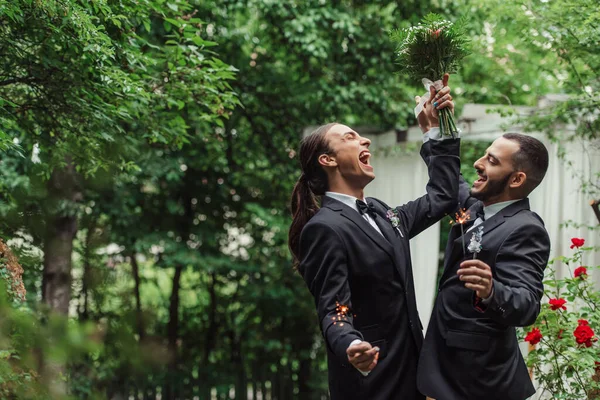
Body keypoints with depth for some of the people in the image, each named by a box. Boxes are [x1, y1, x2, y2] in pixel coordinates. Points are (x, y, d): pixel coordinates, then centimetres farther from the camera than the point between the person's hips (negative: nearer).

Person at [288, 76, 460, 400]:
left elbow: (441, 198, 23)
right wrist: (350, 347, -40)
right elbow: (333, 311, -20)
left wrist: (437, 132, 18)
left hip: (409, 370, 8)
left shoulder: (379, 213, 12)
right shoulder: (324, 228, -15)